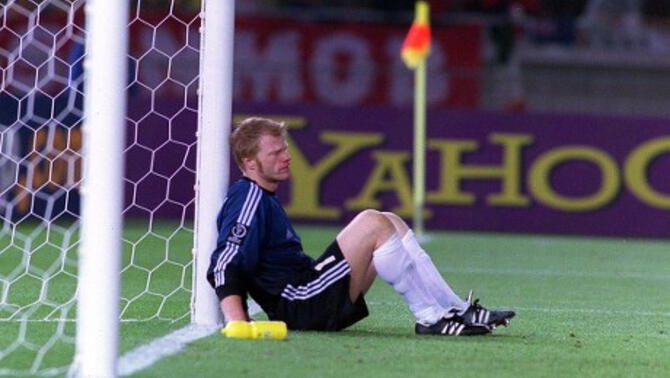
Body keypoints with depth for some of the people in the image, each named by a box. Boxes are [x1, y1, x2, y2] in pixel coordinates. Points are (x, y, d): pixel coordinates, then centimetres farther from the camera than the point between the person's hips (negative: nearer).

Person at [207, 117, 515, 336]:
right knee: (373, 223, -20)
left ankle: (454, 309, 0)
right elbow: (224, 266, -22)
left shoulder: (262, 198, 22)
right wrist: (238, 323, -35)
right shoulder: (248, 200, -11)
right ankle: (431, 317, -18)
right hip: (302, 309, -11)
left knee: (391, 224, 10)